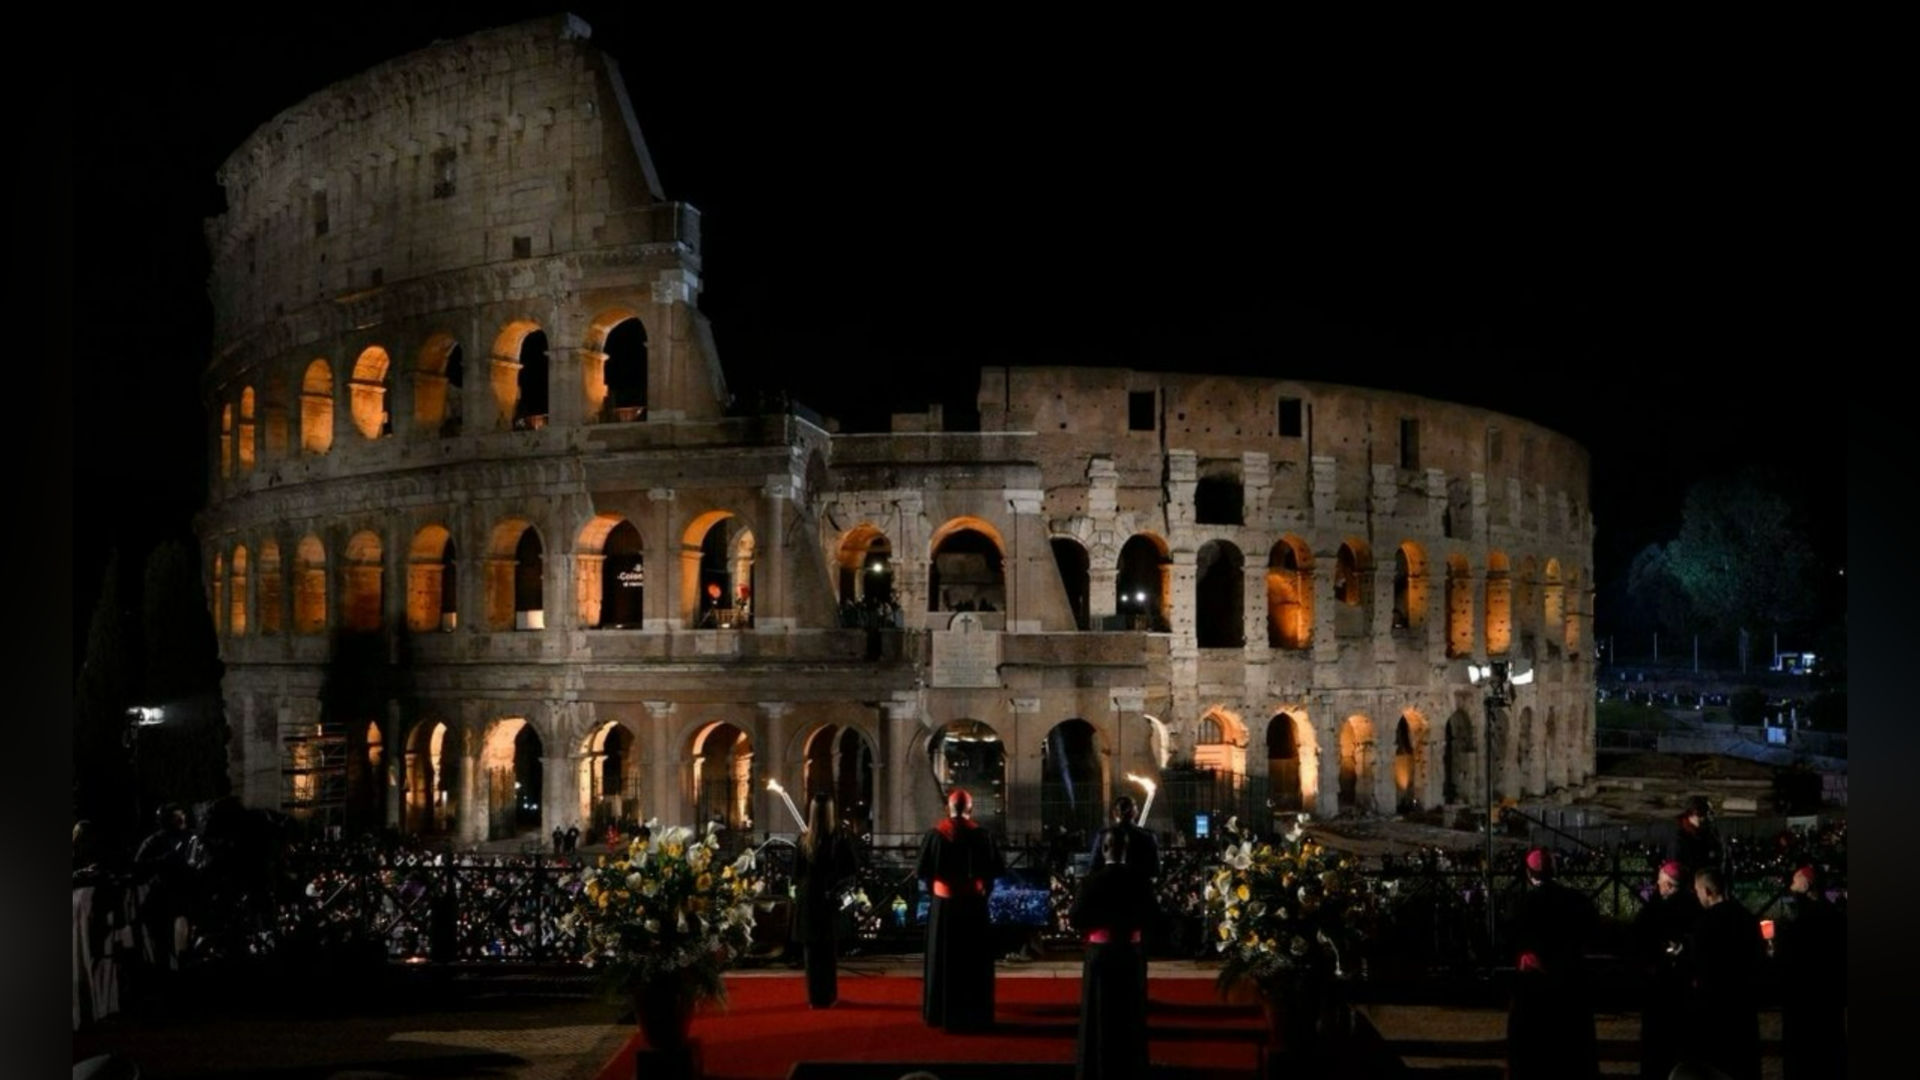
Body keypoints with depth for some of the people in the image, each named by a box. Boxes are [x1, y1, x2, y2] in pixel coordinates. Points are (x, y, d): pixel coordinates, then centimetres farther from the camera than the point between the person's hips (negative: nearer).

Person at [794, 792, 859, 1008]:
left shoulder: (804, 839, -7)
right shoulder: (839, 838, -10)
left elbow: (797, 871, -1)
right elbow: (850, 871, -8)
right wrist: (835, 884, 8)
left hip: (807, 899, 1)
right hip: (829, 899, -1)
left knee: (811, 949, 8)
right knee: (829, 949, 10)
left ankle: (814, 996, 11)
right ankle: (828, 996, 12)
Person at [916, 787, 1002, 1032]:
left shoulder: (935, 834, -7)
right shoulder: (983, 835, -7)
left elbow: (923, 872, -3)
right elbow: (994, 870, -2)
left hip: (944, 904, 0)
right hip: (975, 904, 0)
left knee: (944, 960, 10)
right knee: (974, 961, 9)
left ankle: (943, 1013, 14)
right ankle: (975, 1014, 12)